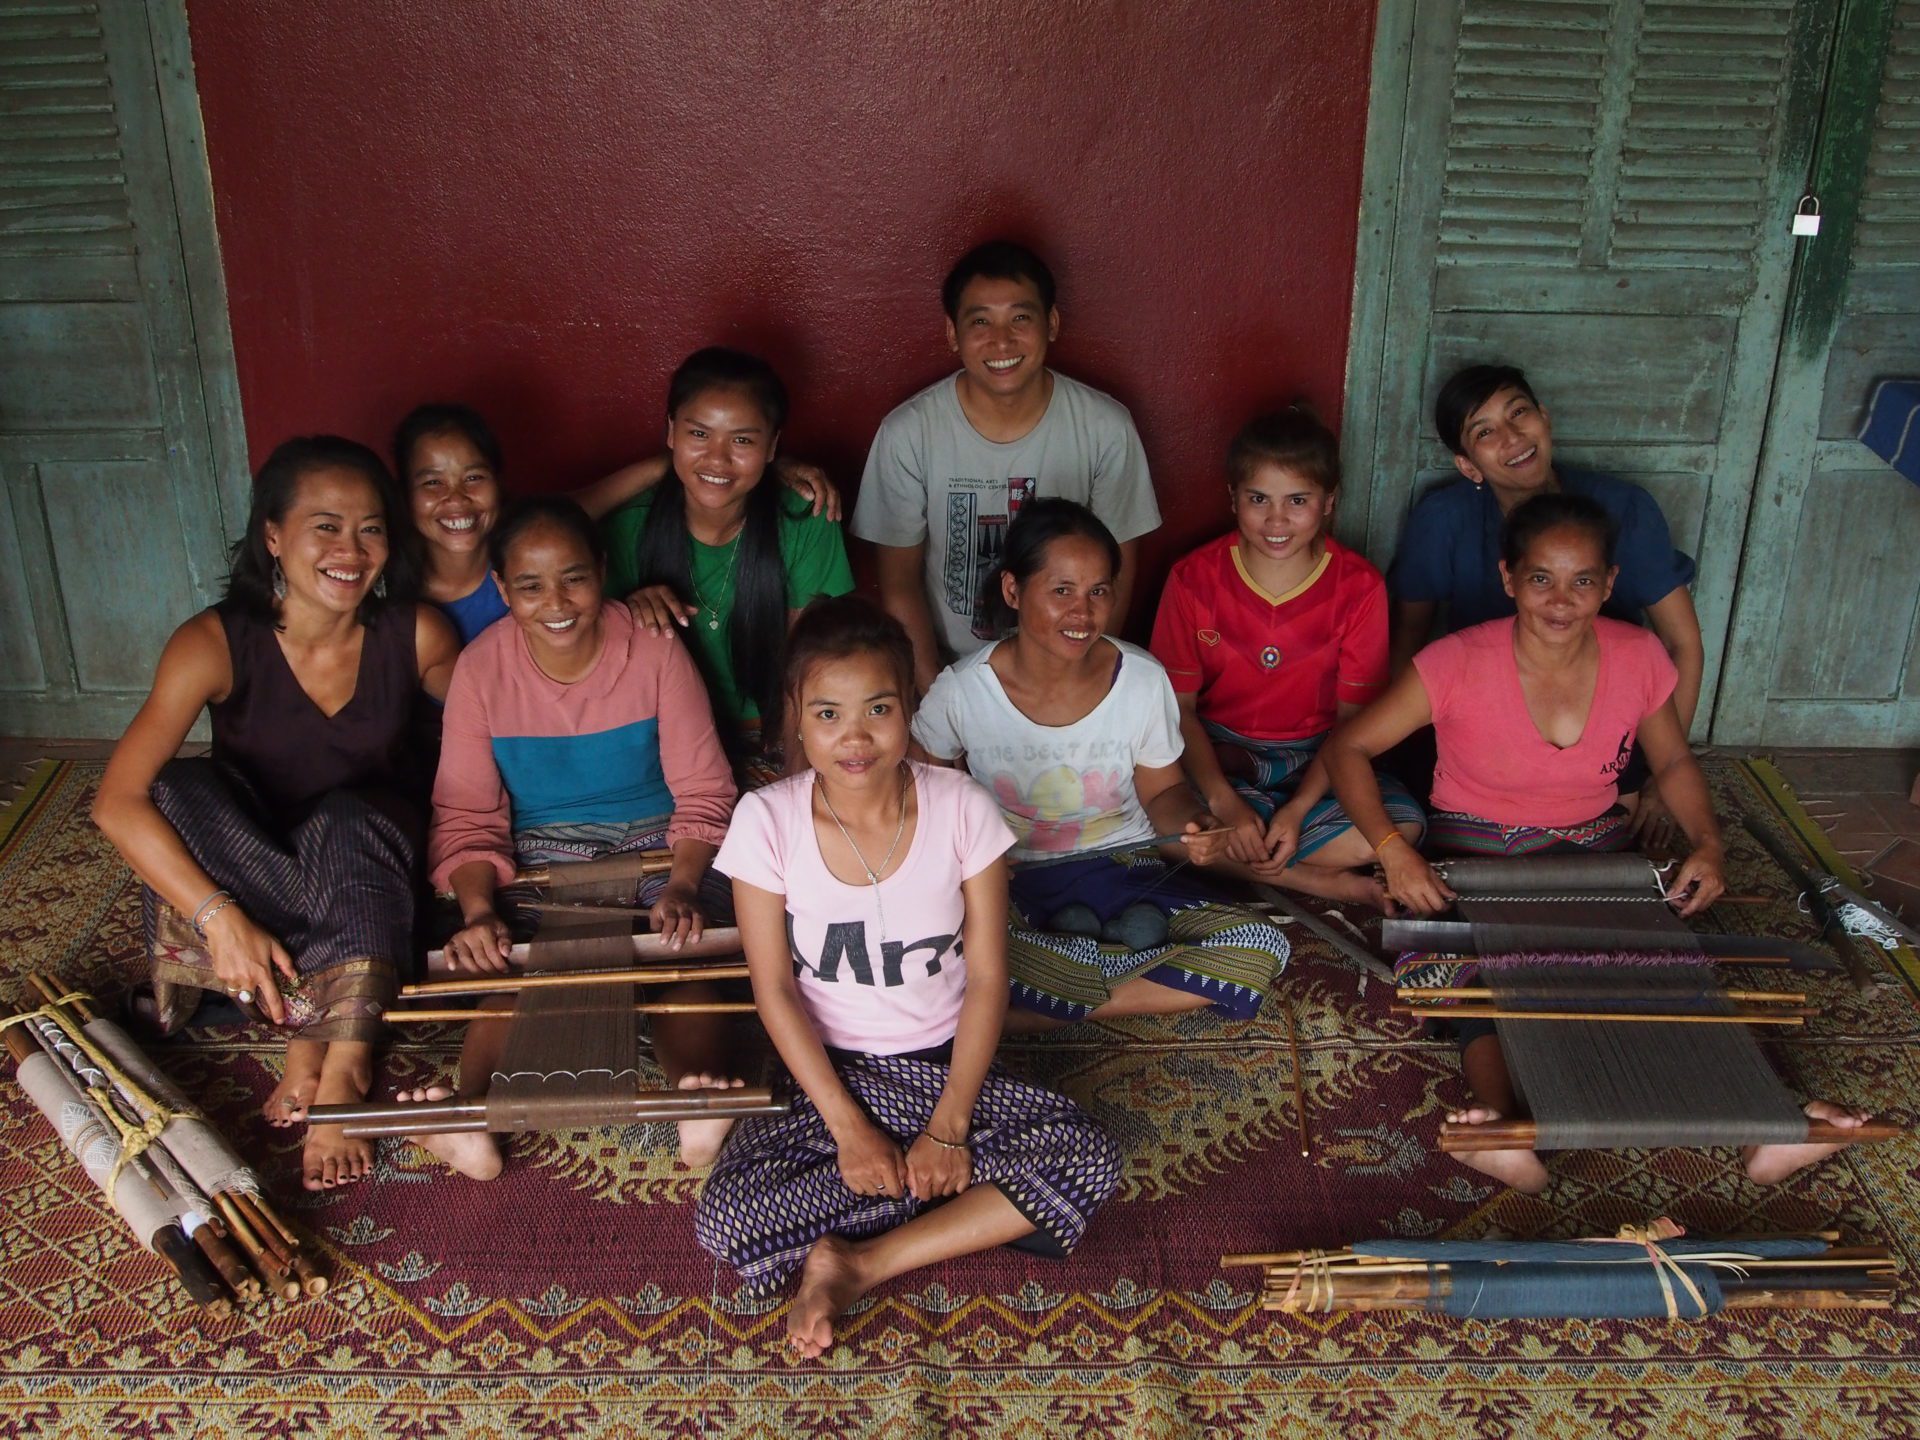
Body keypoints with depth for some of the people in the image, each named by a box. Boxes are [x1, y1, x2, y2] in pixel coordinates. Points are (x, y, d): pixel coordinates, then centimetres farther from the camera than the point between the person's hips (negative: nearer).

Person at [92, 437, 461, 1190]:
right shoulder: (216, 644, -21)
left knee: (345, 821, -33)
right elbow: (118, 802, -29)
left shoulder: (415, 635, -14)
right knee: (182, 789, -29)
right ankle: (308, 1026, -24)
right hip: (250, 875, 0)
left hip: (367, 869, 0)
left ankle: (342, 1064, -34)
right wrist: (220, 916, -38)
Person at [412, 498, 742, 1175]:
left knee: (684, 951, -31)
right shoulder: (479, 669, -3)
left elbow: (702, 793, -4)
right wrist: (478, 910, -21)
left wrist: (683, 885, -23)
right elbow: (467, 816, -2)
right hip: (541, 856, 2)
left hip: (657, 847, -1)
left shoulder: (656, 651, -6)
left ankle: (702, 1104, -56)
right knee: (505, 959, -29)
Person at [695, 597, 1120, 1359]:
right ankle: (965, 1211, -11)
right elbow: (775, 990, -9)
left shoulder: (962, 809, -12)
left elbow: (987, 978, -8)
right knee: (724, 1218, -25)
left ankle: (859, 1263, -17)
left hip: (946, 1065, 1)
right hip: (824, 1071, -1)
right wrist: (849, 1127, -15)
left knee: (1090, 1162, -22)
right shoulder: (767, 821, -13)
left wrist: (949, 1126, -15)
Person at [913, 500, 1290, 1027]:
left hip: (1124, 866, 2)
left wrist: (1192, 826, -18)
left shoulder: (1144, 680, -8)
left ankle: (1027, 1014, -20)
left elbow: (1162, 791, 5)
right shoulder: (962, 691, -11)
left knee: (1261, 951, -22)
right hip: (1006, 879, -2)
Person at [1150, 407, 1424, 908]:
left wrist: (1299, 810, -19)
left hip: (1316, 761, 1)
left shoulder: (1359, 587, -6)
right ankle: (1340, 887, -20)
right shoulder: (1193, 579, -7)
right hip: (1216, 754, 0)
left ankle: (1238, 865, -17)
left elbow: (1353, 718, -5)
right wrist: (1224, 803, -22)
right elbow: (1178, 707, -6)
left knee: (1402, 824, -27)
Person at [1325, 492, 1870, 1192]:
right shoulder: (1458, 664, -15)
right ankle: (1506, 1128, -53)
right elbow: (1347, 747, -13)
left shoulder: (1639, 658, -5)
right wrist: (1393, 850, -28)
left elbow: (1673, 762, 12)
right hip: (1475, 861, -3)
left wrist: (1708, 844, -8)